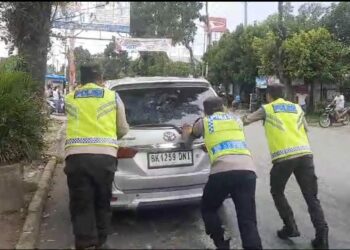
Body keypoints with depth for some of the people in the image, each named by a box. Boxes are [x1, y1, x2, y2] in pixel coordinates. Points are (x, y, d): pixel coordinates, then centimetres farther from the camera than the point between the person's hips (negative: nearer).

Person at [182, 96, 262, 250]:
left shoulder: (204, 122, 20)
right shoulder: (237, 120, 28)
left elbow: (188, 140, 38)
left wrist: (186, 131, 61)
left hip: (222, 172, -3)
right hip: (248, 170, 3)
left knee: (208, 210, 22)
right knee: (248, 221, 4)